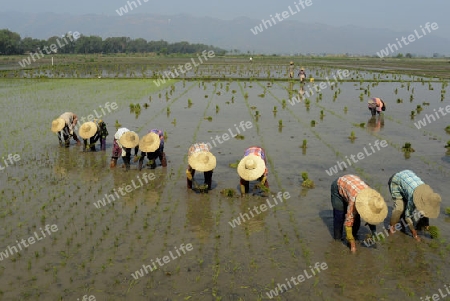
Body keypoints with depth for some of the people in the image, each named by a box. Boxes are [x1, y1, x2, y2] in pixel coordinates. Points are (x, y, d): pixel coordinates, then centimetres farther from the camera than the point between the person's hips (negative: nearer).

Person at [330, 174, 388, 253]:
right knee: (340, 216, -10)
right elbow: (348, 220, -35)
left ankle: (354, 235, 14)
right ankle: (337, 238, 7)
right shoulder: (354, 199, -43)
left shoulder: (371, 197, -26)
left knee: (356, 216, -5)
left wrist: (374, 233, -11)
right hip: (338, 186, -5)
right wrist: (352, 243, -31)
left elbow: (371, 216, -8)